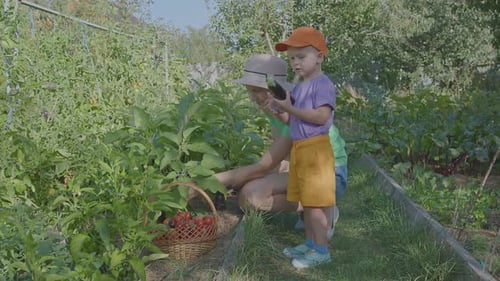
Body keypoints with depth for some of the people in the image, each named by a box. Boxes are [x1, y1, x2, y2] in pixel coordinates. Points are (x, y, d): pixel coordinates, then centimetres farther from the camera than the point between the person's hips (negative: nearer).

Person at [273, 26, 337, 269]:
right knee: (307, 201, 16)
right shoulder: (299, 87, 16)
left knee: (316, 202, -5)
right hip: (298, 148, 9)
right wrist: (279, 110, 2)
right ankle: (310, 243, 27)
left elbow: (321, 116, -23)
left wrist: (291, 108, -21)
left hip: (315, 149, -9)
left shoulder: (323, 84, -12)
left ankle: (321, 250, 3)